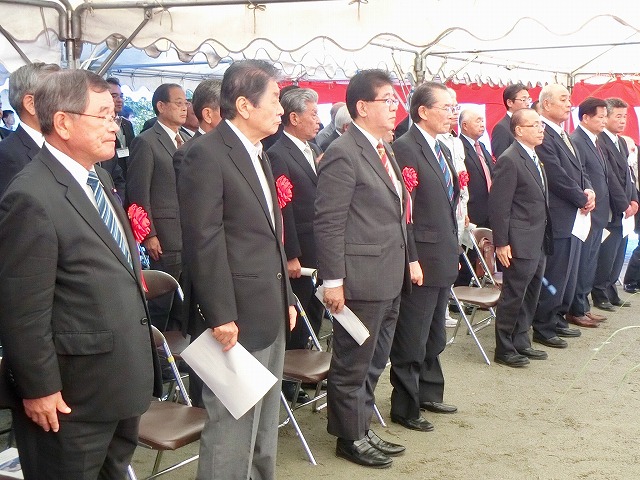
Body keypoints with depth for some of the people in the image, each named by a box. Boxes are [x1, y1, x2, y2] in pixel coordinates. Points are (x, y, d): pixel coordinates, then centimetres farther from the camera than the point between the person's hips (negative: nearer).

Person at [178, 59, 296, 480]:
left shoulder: (258, 154, 15)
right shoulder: (207, 154, -13)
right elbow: (204, 241, -18)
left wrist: (286, 299, 18)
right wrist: (220, 316, -20)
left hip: (271, 316, 9)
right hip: (237, 318, -9)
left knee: (266, 424, 19)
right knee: (233, 427, -1)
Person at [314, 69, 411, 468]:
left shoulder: (385, 150, 14)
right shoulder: (343, 154, -15)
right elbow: (329, 223, -18)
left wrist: (406, 261, 15)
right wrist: (333, 282, -20)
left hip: (390, 281, 9)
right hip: (360, 281, -9)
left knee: (374, 363, 20)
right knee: (353, 365, 6)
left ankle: (363, 430, 34)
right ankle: (350, 439, 21)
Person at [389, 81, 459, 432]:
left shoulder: (442, 151, 14)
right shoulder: (404, 149, -15)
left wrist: (453, 251, 18)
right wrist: (410, 260, -22)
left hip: (443, 259, 9)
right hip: (420, 262, -9)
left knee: (434, 337, 20)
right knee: (412, 340, 1)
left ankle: (429, 394, 34)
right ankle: (405, 408, 13)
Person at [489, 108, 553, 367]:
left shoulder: (535, 158, 14)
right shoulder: (509, 160, -15)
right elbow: (498, 205, -17)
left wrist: (544, 237, 15)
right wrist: (501, 243, -19)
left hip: (538, 242, 9)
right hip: (519, 244, -9)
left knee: (530, 295, 15)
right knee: (513, 296, -1)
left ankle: (521, 342, 27)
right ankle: (504, 349, 10)